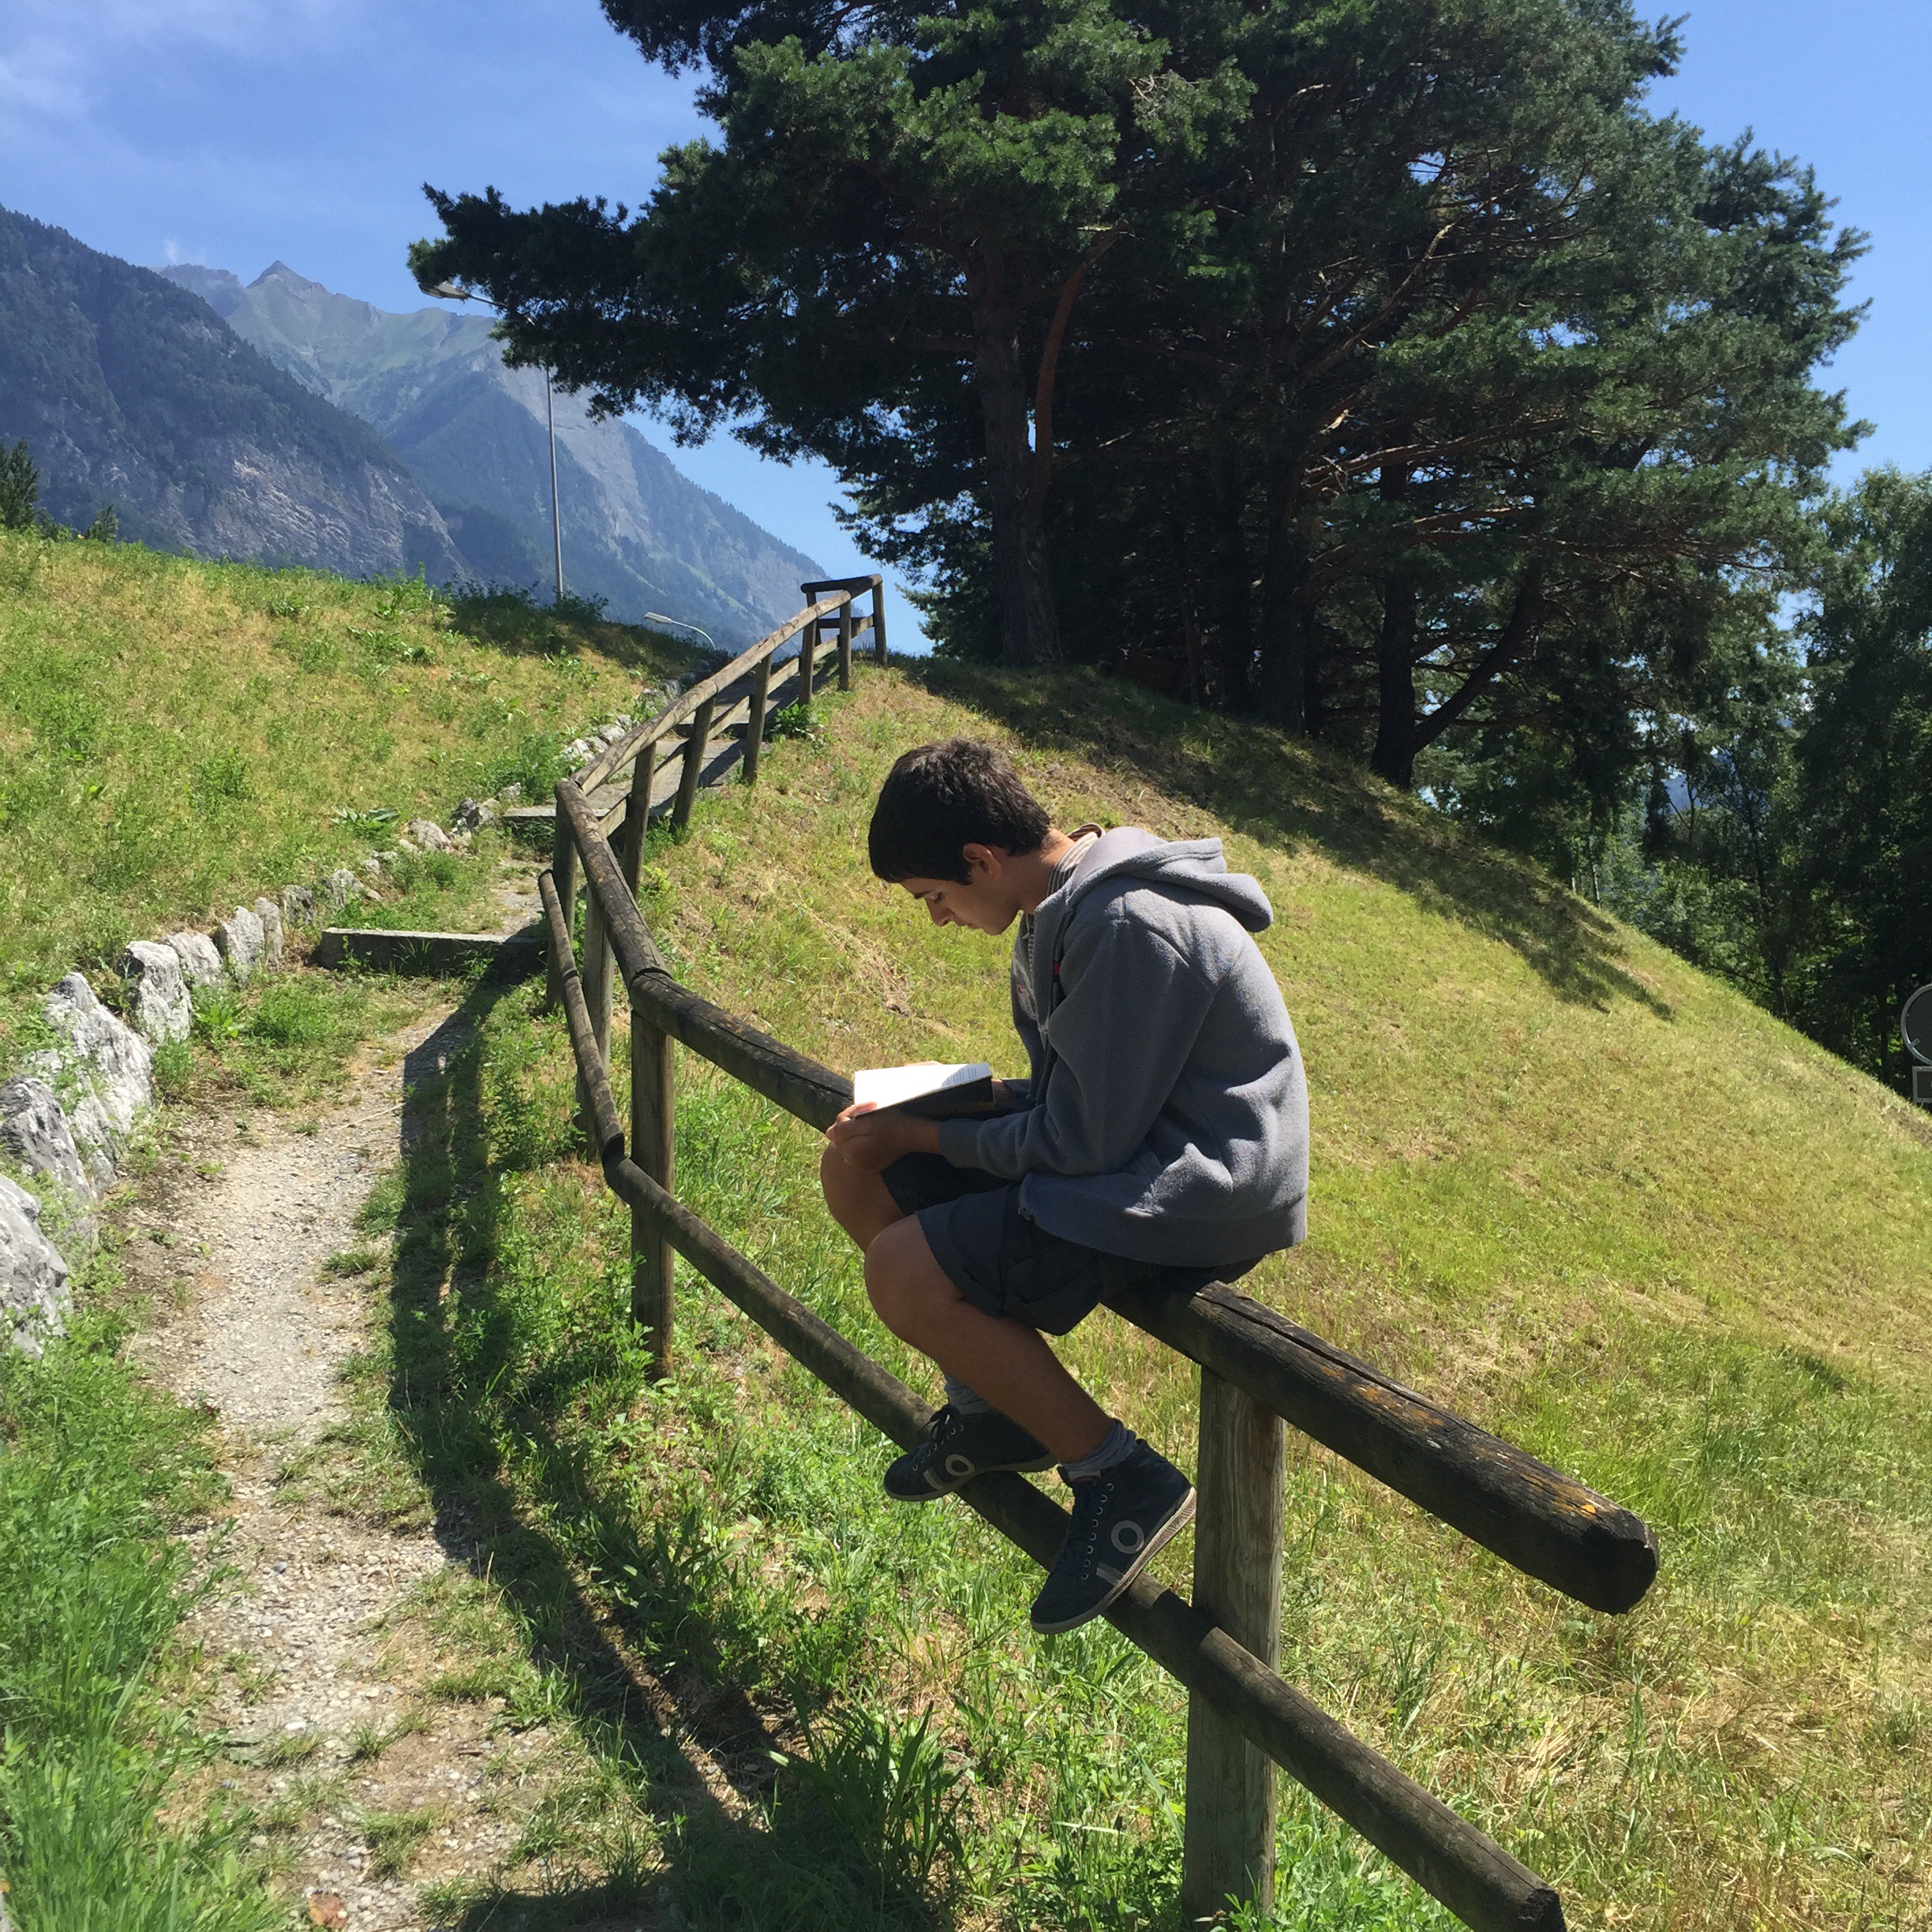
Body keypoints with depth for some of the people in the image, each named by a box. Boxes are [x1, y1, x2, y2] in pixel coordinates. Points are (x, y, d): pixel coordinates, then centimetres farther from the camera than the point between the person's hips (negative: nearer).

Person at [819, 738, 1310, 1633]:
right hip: (1122, 1134, 10)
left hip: (1198, 1193, -10)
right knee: (853, 1166, 5)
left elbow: (1082, 1142, -22)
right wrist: (941, 1102, 2)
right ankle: (990, 1407, 16)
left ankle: (1122, 1479, -7)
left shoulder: (1130, 931, -25)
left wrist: (921, 1135, -10)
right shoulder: (1068, 905, 6)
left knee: (902, 1273, -23)